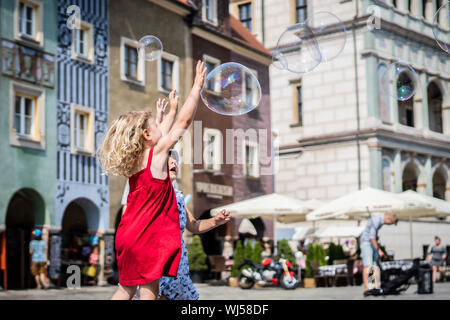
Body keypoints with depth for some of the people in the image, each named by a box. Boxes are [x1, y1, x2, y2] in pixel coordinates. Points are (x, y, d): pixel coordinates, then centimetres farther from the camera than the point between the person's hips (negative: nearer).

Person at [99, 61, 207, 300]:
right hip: (148, 236, -8)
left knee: (125, 289, 14)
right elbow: (184, 122, -4)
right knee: (149, 291, -4)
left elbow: (163, 133, 27)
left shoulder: (135, 159, 9)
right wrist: (198, 85, 3)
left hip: (129, 233, 8)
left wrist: (171, 109, 39)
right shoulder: (157, 154, -10)